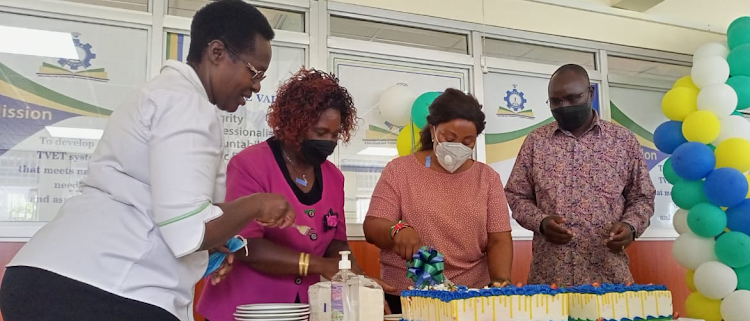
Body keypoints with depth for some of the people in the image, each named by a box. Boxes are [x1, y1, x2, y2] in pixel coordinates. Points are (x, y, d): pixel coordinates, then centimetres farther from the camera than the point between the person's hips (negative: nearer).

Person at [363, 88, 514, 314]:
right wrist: (397, 229, -25)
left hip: (472, 296, 2)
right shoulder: (399, 170, 2)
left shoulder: (488, 177, 8)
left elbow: (499, 240, 4)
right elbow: (372, 228, -4)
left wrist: (500, 282, -12)